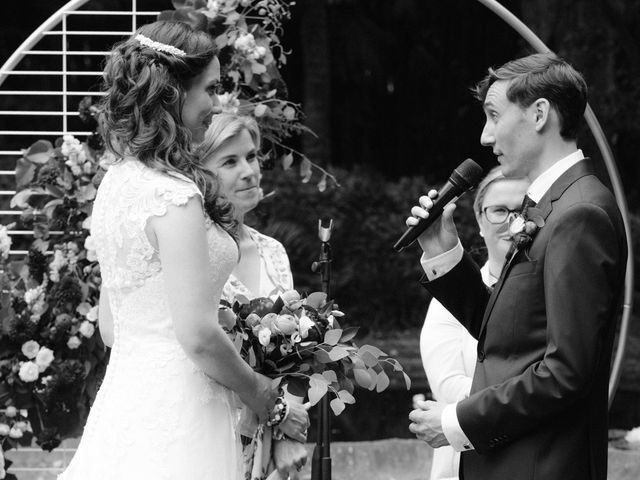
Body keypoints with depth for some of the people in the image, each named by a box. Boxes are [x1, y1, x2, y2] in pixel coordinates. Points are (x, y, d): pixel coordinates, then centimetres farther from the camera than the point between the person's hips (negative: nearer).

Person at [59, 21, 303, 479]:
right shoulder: (174, 196, -17)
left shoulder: (117, 181, 10)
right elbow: (197, 335, -19)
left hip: (123, 391, 9)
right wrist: (255, 389, -3)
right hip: (175, 408, -9)